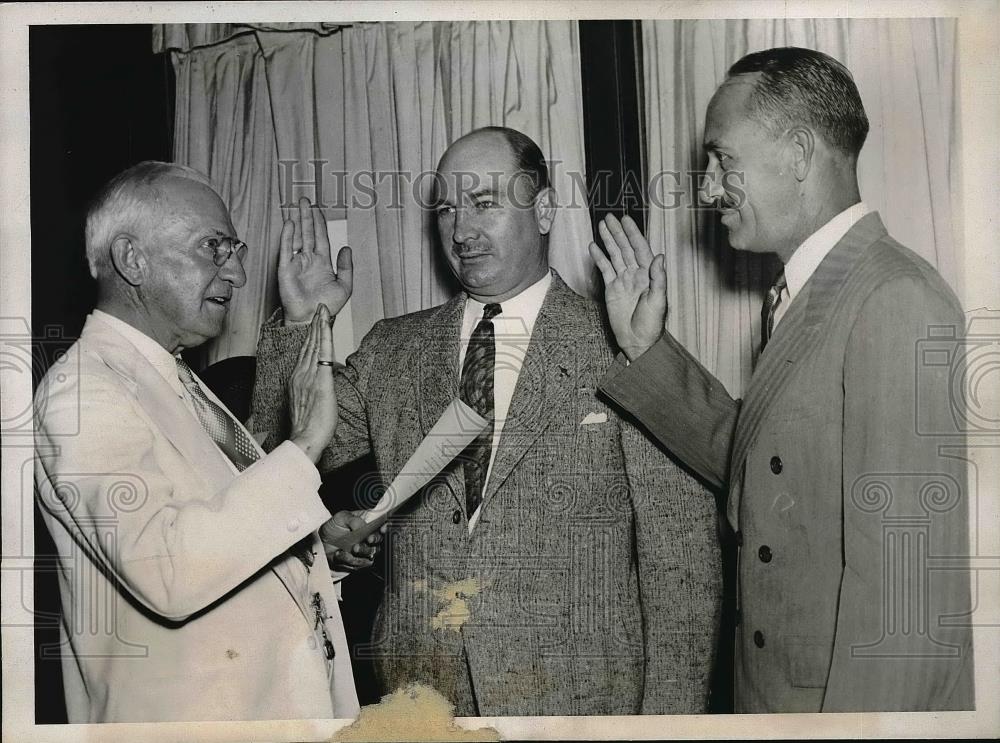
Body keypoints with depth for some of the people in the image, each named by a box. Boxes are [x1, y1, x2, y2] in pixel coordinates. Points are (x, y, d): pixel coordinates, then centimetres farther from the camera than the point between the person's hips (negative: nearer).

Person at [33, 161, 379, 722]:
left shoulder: (176, 379, 10)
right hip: (195, 712, -9)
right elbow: (166, 572, -32)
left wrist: (318, 537, 3)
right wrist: (304, 444, -30)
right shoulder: (82, 389, -19)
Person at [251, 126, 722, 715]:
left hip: (576, 698, -3)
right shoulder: (390, 351, 7)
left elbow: (682, 562, -7)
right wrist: (299, 326, -3)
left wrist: (668, 717, -12)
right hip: (414, 696, 3)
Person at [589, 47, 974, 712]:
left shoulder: (897, 302, -21)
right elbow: (744, 458, 9)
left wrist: (852, 718, -23)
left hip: (853, 702, -8)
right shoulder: (800, 299, 8)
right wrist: (646, 348, 4)